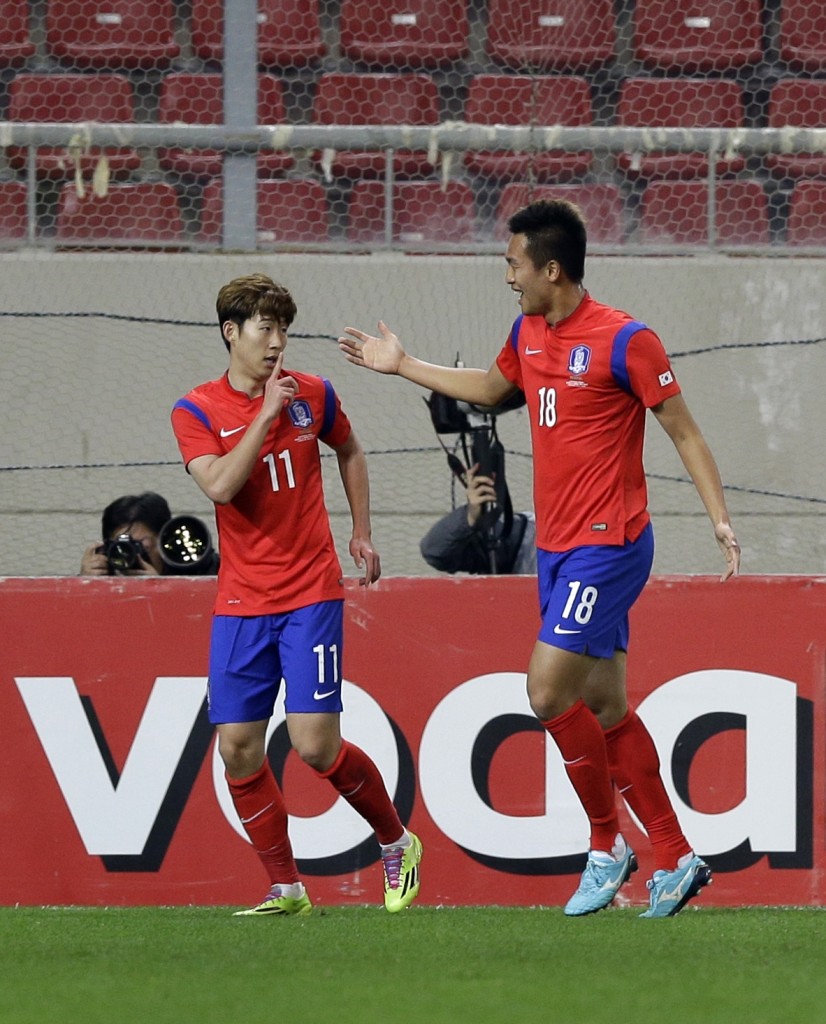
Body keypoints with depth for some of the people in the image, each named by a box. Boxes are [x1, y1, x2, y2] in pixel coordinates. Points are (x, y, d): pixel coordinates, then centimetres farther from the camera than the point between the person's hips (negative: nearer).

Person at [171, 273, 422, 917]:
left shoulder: (312, 394, 3)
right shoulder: (196, 411, -2)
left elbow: (350, 453, 22)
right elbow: (220, 485, -19)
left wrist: (362, 534, 19)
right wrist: (266, 414, -19)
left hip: (311, 594, -1)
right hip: (241, 603, 1)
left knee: (315, 743, -10)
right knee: (238, 749, -3)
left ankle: (397, 843, 13)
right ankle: (286, 889, 9)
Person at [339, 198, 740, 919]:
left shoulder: (623, 340, -14)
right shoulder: (529, 334, 10)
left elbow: (684, 431, -11)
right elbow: (491, 387, 32)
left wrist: (721, 518, -18)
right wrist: (403, 366, 34)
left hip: (608, 547, -8)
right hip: (556, 549, 8)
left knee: (549, 690, -14)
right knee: (604, 706, 7)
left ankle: (608, 844, 3)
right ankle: (674, 860, 12)